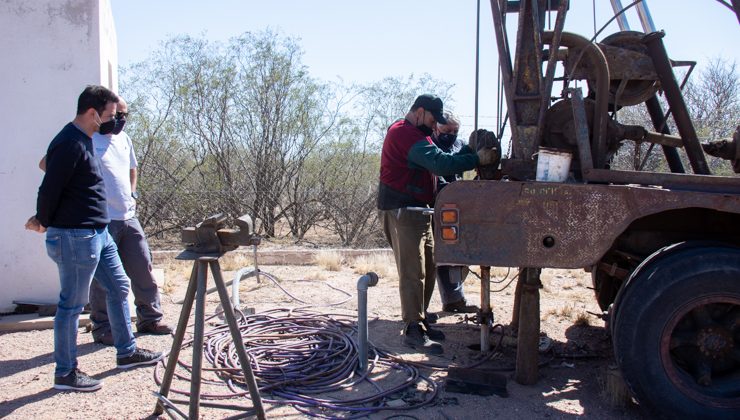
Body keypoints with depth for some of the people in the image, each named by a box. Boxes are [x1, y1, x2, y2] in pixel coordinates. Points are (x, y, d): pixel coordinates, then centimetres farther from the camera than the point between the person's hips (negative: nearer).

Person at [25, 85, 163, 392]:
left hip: (98, 233, 10)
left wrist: (44, 219, 16)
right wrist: (44, 223, -1)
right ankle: (65, 373, 14)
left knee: (119, 288, 16)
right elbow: (49, 189, -19)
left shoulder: (84, 140, 13)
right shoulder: (70, 144, -19)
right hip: (75, 237, -10)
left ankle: (127, 353, 29)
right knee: (72, 304, 1)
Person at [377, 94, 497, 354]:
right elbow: (441, 163, -27)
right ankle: (414, 332, -5)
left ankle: (419, 321, 22)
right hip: (401, 212, -11)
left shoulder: (407, 133, 21)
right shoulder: (407, 135, -16)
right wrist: (476, 159, -22)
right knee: (412, 273, -9)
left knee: (426, 270, 14)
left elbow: (436, 159, 15)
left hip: (416, 210, 11)